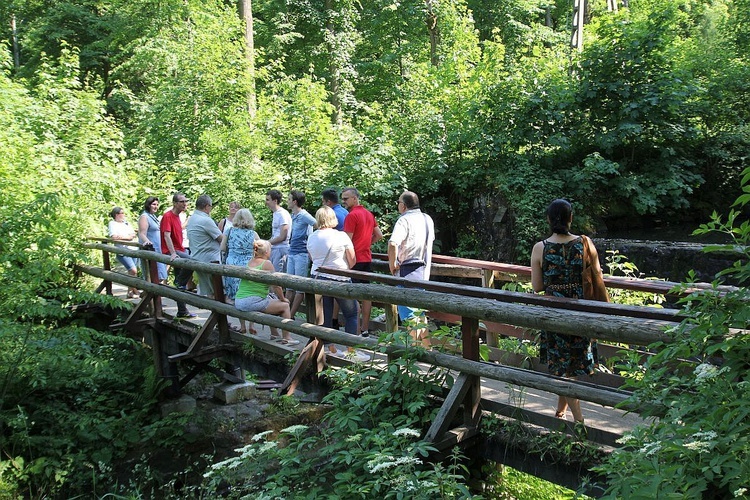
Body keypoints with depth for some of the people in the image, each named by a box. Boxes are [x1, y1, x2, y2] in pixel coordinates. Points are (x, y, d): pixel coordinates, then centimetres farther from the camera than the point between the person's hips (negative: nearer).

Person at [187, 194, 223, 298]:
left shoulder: (192, 219, 14)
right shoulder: (206, 220, -16)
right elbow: (221, 238, -13)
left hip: (196, 258, 9)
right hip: (209, 260, -9)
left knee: (203, 291, 13)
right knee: (211, 293, -4)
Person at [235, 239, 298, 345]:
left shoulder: (250, 262, 14)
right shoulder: (267, 263, -9)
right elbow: (276, 286, -10)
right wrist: (282, 299, 8)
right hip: (252, 302, -9)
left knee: (273, 303, 32)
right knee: (285, 306, 7)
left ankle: (274, 334, 38)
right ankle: (286, 338, 7)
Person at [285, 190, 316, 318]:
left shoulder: (304, 216, -12)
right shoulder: (293, 216, 15)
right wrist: (288, 253, 22)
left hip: (302, 254, -9)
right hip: (292, 254, 9)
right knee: (289, 286, 11)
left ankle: (291, 315, 1)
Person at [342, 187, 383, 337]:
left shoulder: (352, 216, -13)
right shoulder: (369, 214, 13)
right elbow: (379, 235, 18)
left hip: (355, 259, -8)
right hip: (367, 258, 8)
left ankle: (356, 330, -4)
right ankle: (365, 329, 14)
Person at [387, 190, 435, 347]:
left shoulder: (405, 220, -16)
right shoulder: (428, 219, 9)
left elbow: (393, 244, -31)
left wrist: (392, 264, -17)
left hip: (407, 271, -8)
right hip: (424, 270, 8)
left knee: (408, 313, -1)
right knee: (420, 313, 18)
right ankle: (426, 347, 23)